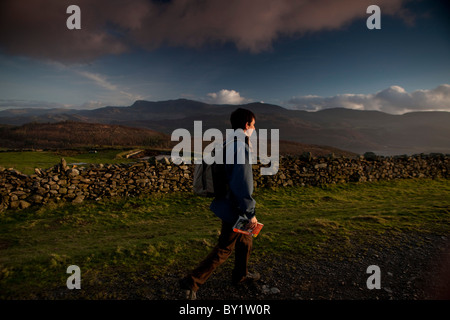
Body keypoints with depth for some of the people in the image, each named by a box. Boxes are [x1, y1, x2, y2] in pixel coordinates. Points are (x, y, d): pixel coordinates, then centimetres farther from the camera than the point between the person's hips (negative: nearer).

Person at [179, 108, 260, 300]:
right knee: (224, 250, 4)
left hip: (225, 203, 9)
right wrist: (250, 213, -20)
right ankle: (192, 282, 10)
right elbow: (242, 184, -28)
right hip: (234, 209, -9)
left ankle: (240, 275, 43)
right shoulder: (242, 148, -23)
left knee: (245, 240, 25)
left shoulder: (227, 144, 6)